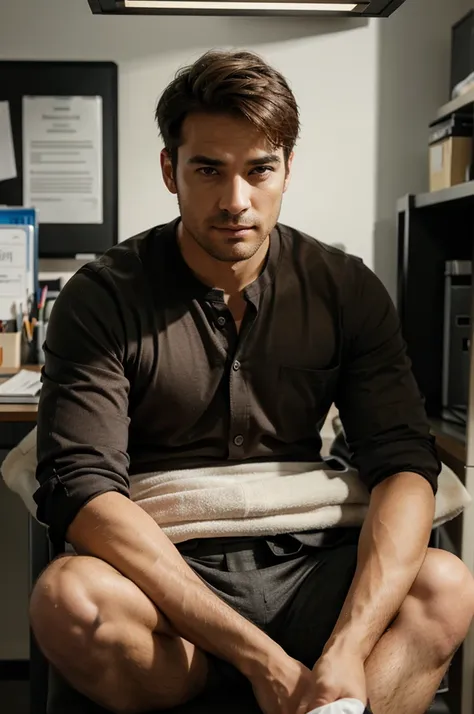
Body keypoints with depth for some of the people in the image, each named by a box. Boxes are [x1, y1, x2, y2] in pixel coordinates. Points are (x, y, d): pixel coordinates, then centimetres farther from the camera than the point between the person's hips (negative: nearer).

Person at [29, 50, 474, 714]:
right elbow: (81, 488, -17)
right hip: (163, 577, -1)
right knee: (68, 598, -32)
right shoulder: (103, 299, -6)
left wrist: (348, 649, -25)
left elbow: (403, 462, -7)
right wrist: (260, 656, -25)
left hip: (305, 572, 2)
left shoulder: (347, 290, 2)